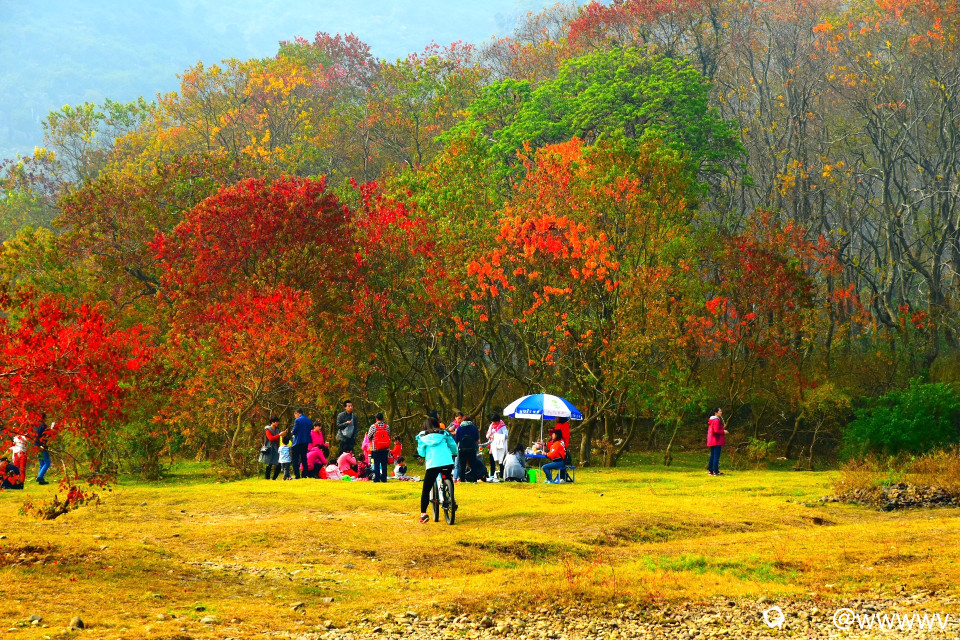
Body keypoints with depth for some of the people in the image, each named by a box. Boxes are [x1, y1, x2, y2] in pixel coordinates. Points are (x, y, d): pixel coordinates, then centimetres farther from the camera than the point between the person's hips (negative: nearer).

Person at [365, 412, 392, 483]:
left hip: (376, 449, -2)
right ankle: (384, 478, 7)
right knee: (384, 464, 7)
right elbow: (389, 437, 7)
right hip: (385, 449, 2)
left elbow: (369, 437, -3)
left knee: (376, 464, 2)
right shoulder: (387, 426, 0)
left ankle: (376, 478, 0)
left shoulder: (373, 426, -8)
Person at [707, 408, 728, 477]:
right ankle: (715, 471, -9)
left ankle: (710, 470, 16)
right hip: (717, 441, -10)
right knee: (716, 456, -8)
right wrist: (723, 431, -8)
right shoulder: (716, 420, -15)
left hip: (711, 442, 10)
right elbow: (716, 430, -23)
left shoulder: (711, 420, 16)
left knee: (712, 456, 14)